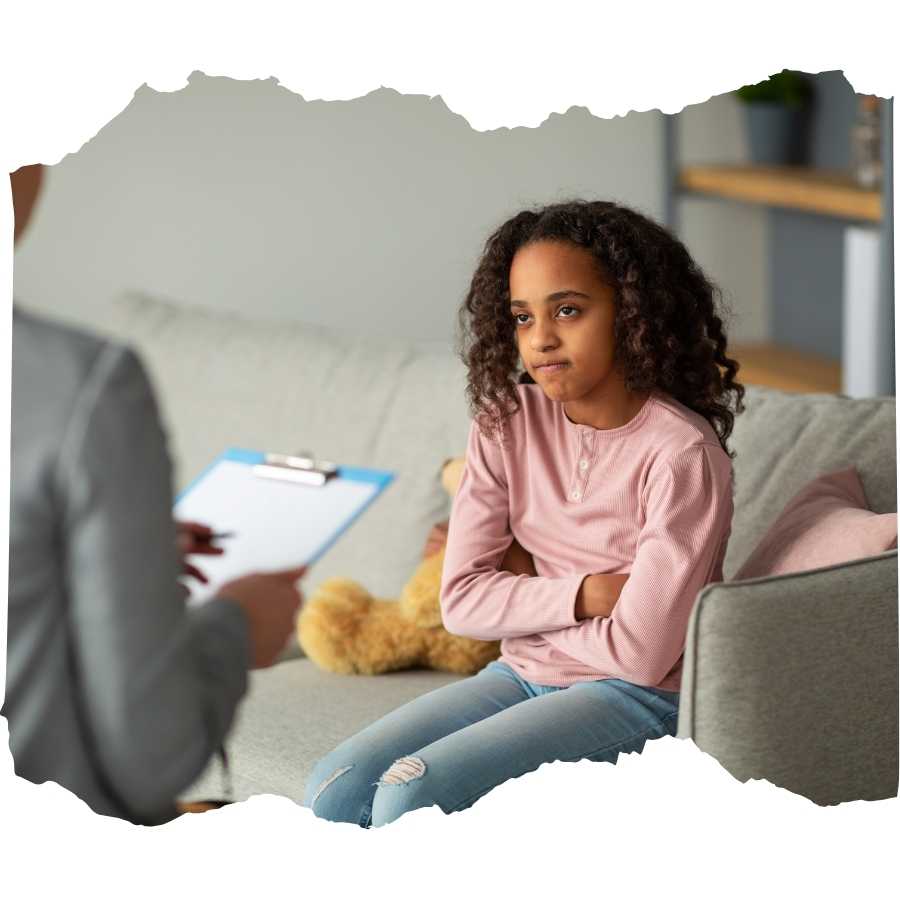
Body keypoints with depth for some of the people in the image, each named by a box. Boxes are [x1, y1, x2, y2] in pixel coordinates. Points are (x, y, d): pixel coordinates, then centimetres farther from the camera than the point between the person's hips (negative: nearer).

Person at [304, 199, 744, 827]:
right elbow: (462, 599, -3)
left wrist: (526, 593, -6)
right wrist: (579, 597, -17)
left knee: (410, 794, -24)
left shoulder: (681, 455, -19)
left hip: (635, 699, -6)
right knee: (336, 788, -12)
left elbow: (641, 655, -20)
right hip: (524, 676, 7)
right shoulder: (508, 421, 0)